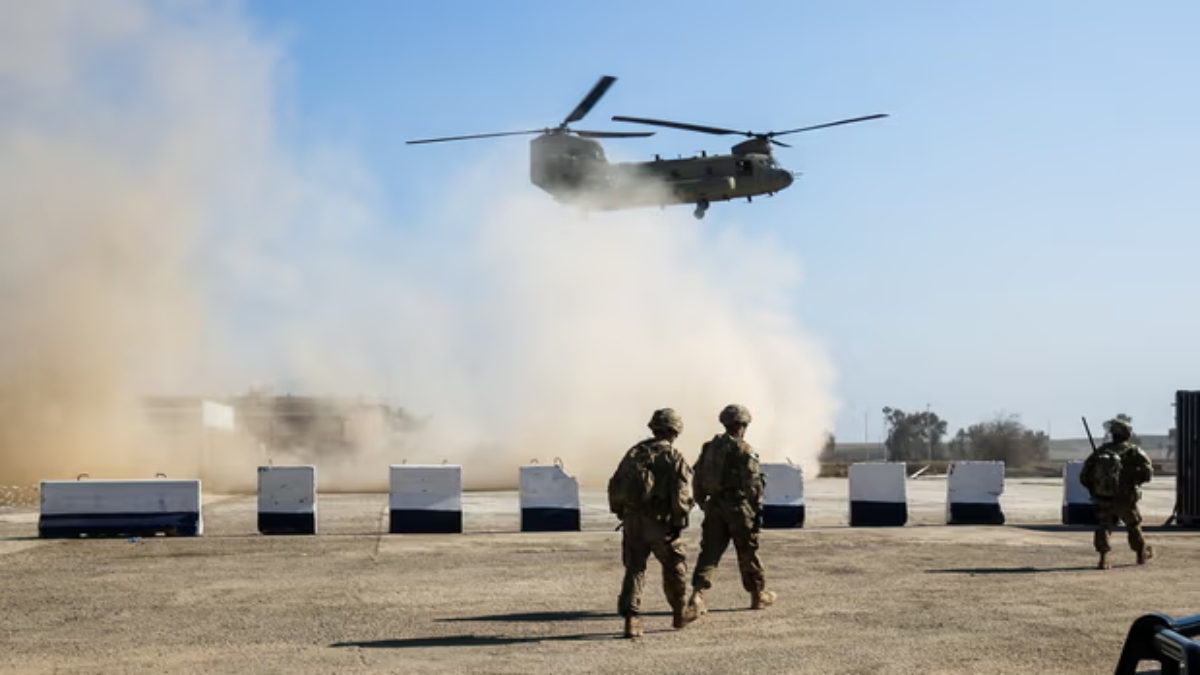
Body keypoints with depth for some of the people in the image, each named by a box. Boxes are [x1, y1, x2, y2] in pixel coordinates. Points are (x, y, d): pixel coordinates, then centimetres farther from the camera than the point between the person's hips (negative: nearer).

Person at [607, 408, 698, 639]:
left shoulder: (634, 453, 11)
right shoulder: (674, 458, -5)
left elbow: (615, 486, 13)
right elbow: (681, 494, -14)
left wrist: (620, 512, 19)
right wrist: (679, 522, -9)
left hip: (632, 520, 4)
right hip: (660, 522, -4)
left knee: (634, 569, 7)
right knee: (674, 566, 14)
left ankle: (631, 619, -4)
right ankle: (680, 613, 26)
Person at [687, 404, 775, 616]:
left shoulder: (708, 447, 9)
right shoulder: (744, 450, -10)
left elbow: (698, 479, 12)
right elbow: (753, 484, -13)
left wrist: (702, 504, 20)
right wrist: (758, 511, -7)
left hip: (714, 506, 5)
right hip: (738, 506, -5)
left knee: (710, 551, 4)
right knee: (748, 553, 9)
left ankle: (697, 595, -10)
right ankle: (759, 595, 23)